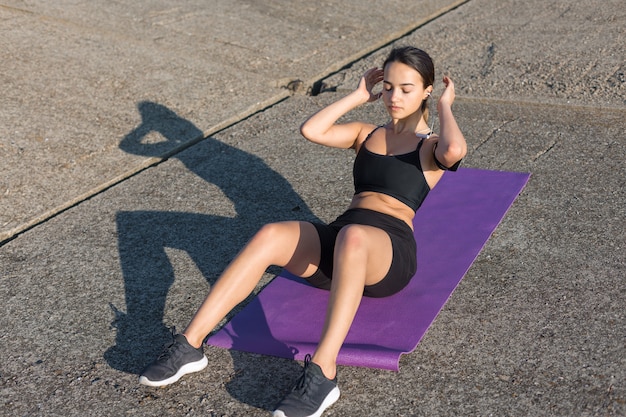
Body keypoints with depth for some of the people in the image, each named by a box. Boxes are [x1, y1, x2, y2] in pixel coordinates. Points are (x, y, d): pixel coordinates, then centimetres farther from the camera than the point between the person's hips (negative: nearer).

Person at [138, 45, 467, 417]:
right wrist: (358, 97, 16)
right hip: (337, 243, 5)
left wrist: (445, 107, 3)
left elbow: (455, 150, -15)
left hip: (391, 250, -4)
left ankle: (322, 373, -47)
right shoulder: (367, 134, 25)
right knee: (270, 236, -27)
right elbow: (311, 130, 9)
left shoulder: (431, 146, 11)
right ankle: (191, 345, -29)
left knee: (352, 237, -42)